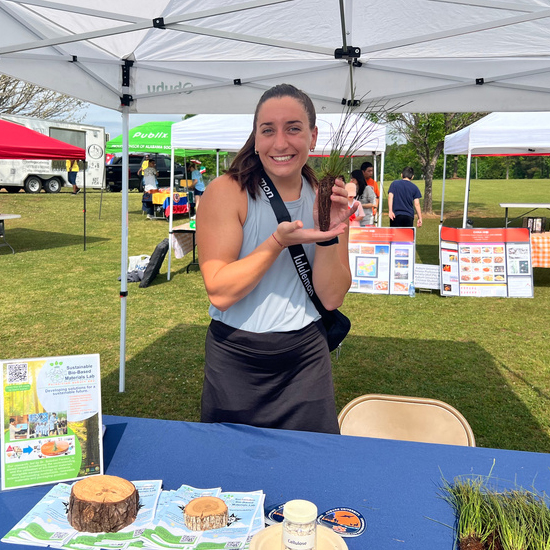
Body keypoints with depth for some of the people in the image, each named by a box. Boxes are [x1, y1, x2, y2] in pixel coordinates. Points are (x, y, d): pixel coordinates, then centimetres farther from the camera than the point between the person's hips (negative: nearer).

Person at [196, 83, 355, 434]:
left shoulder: (326, 198, -1)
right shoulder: (227, 192, -12)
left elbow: (332, 297, -4)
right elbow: (220, 293, -18)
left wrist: (327, 233, -18)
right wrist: (279, 241, -26)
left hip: (306, 356, 3)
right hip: (236, 357, -2)